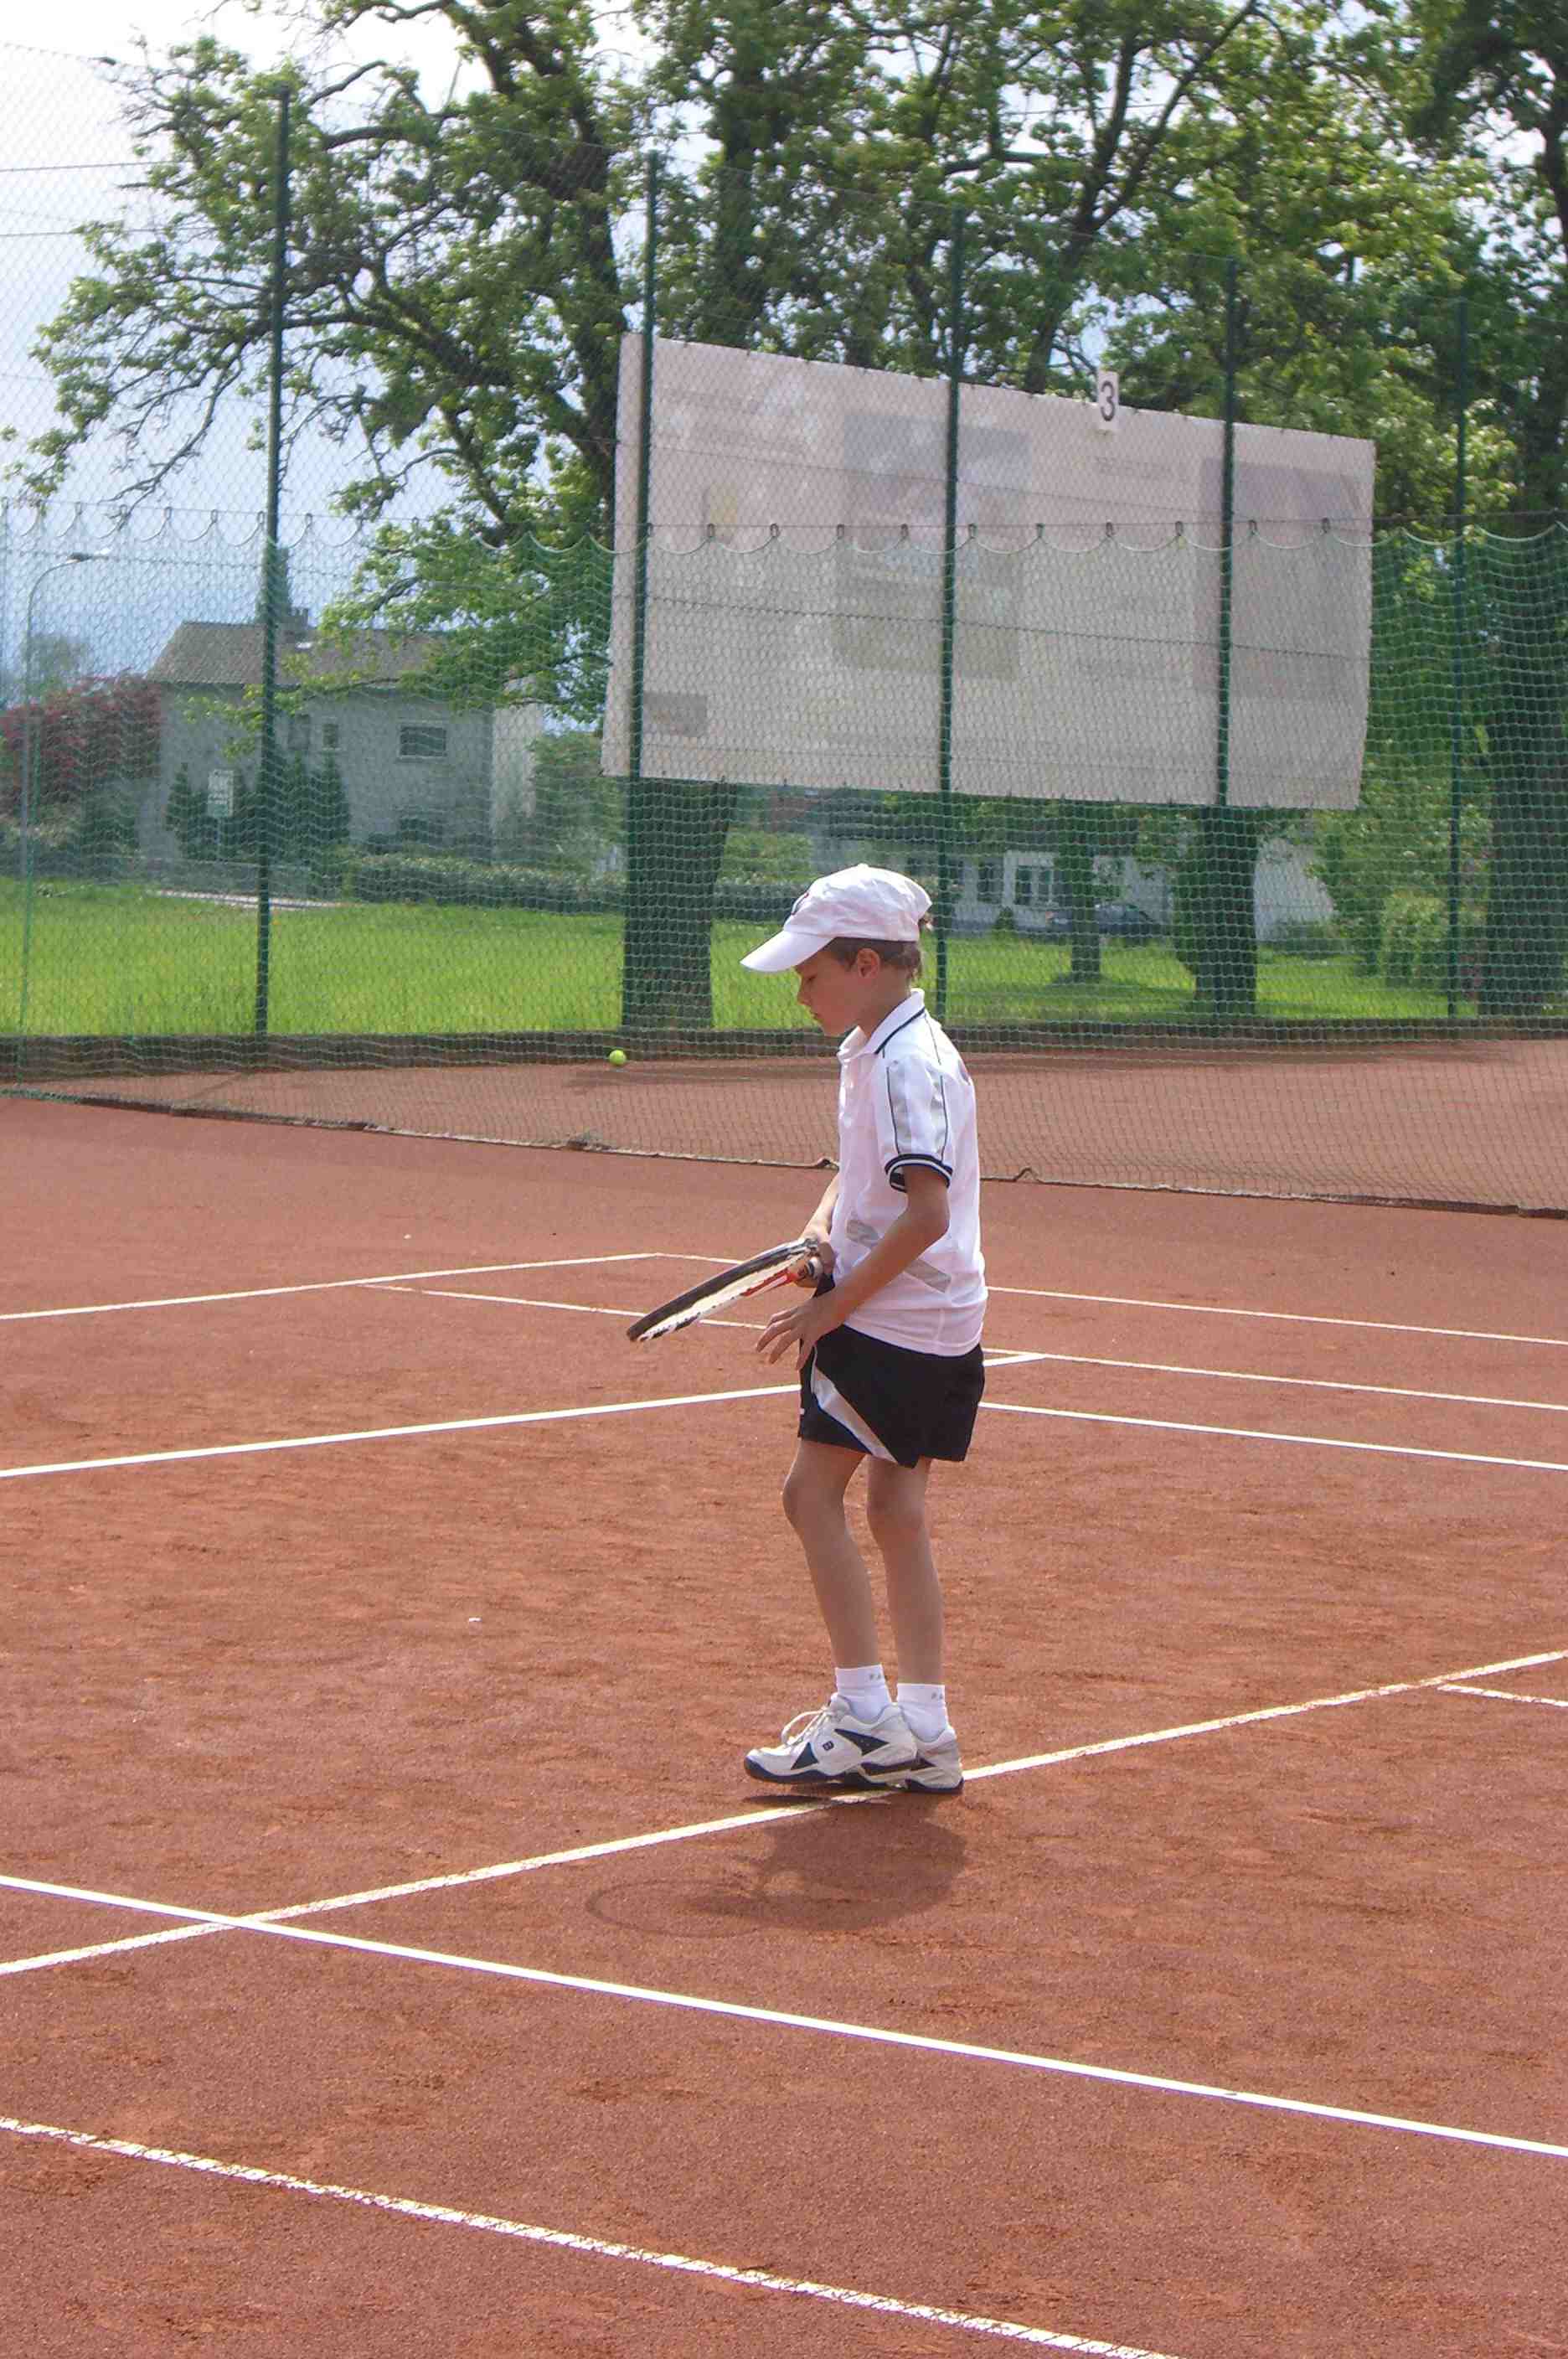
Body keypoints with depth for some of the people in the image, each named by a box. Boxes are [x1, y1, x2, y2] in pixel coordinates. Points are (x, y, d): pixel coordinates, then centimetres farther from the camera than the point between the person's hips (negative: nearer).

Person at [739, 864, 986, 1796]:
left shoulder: (907, 1063, -19)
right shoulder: (871, 1052, 12)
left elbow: (926, 1211, -26)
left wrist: (834, 1305, -19)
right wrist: (821, 1231, 1)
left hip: (893, 1323, -10)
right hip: (937, 1331, 10)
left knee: (814, 1487, -5)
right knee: (897, 1509, 10)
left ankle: (865, 1715, -3)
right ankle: (922, 1733, 12)